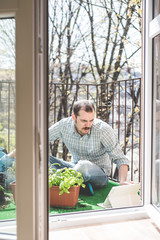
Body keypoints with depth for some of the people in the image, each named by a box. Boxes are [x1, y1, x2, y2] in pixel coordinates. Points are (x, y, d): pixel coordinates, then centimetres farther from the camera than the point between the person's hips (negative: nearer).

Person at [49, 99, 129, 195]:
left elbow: (120, 159, -18)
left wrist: (123, 182, -35)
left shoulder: (104, 129, -21)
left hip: (99, 173, -3)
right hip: (75, 168, 4)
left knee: (84, 166, -40)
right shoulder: (64, 125, -13)